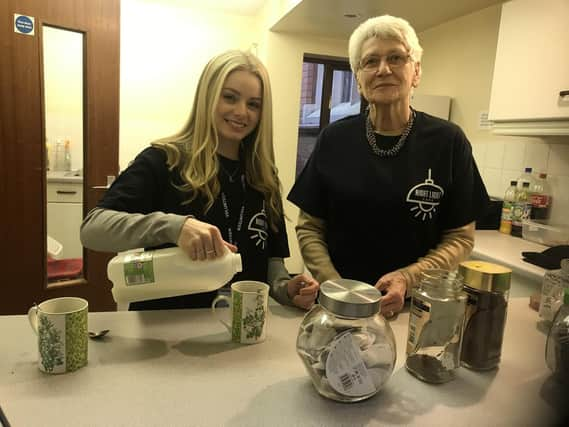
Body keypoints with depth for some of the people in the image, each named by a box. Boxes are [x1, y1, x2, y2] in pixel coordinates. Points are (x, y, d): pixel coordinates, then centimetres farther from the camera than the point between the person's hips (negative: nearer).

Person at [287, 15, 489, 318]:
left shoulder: (448, 141, -2)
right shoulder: (334, 139, 0)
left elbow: (460, 237, 1)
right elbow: (308, 227, 3)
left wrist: (408, 279, -14)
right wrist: (334, 286, -11)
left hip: (413, 307, -1)